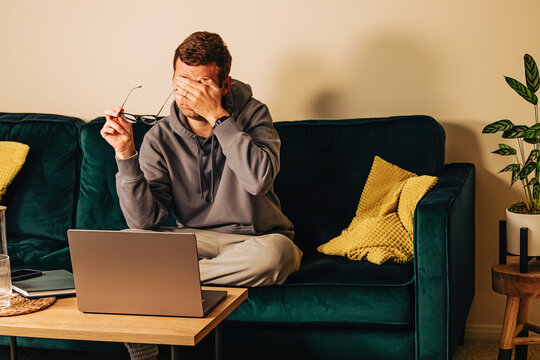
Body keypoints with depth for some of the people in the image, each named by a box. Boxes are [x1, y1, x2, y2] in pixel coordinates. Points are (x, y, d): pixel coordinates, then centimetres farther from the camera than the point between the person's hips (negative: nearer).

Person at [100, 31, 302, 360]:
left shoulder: (252, 115, -7)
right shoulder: (160, 138, -4)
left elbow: (259, 179, -27)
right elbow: (145, 220, -13)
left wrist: (216, 116, -27)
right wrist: (126, 152, -22)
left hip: (254, 239, -1)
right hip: (196, 239, 2)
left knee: (276, 251, -37)